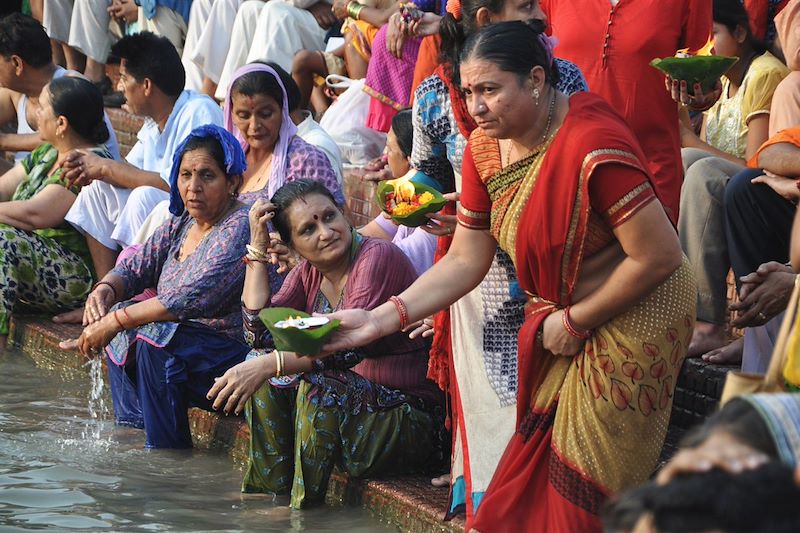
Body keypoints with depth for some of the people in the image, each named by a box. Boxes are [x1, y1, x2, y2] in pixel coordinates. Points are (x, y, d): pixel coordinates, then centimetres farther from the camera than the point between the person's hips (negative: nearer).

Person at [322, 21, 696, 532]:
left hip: (634, 313, -7)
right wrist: (382, 318, -8)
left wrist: (576, 322, -15)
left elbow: (660, 256, -25)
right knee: (529, 485, 8)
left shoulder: (593, 145, -27)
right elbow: (465, 261, 3)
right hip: (560, 313, 8)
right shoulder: (485, 148, -2)